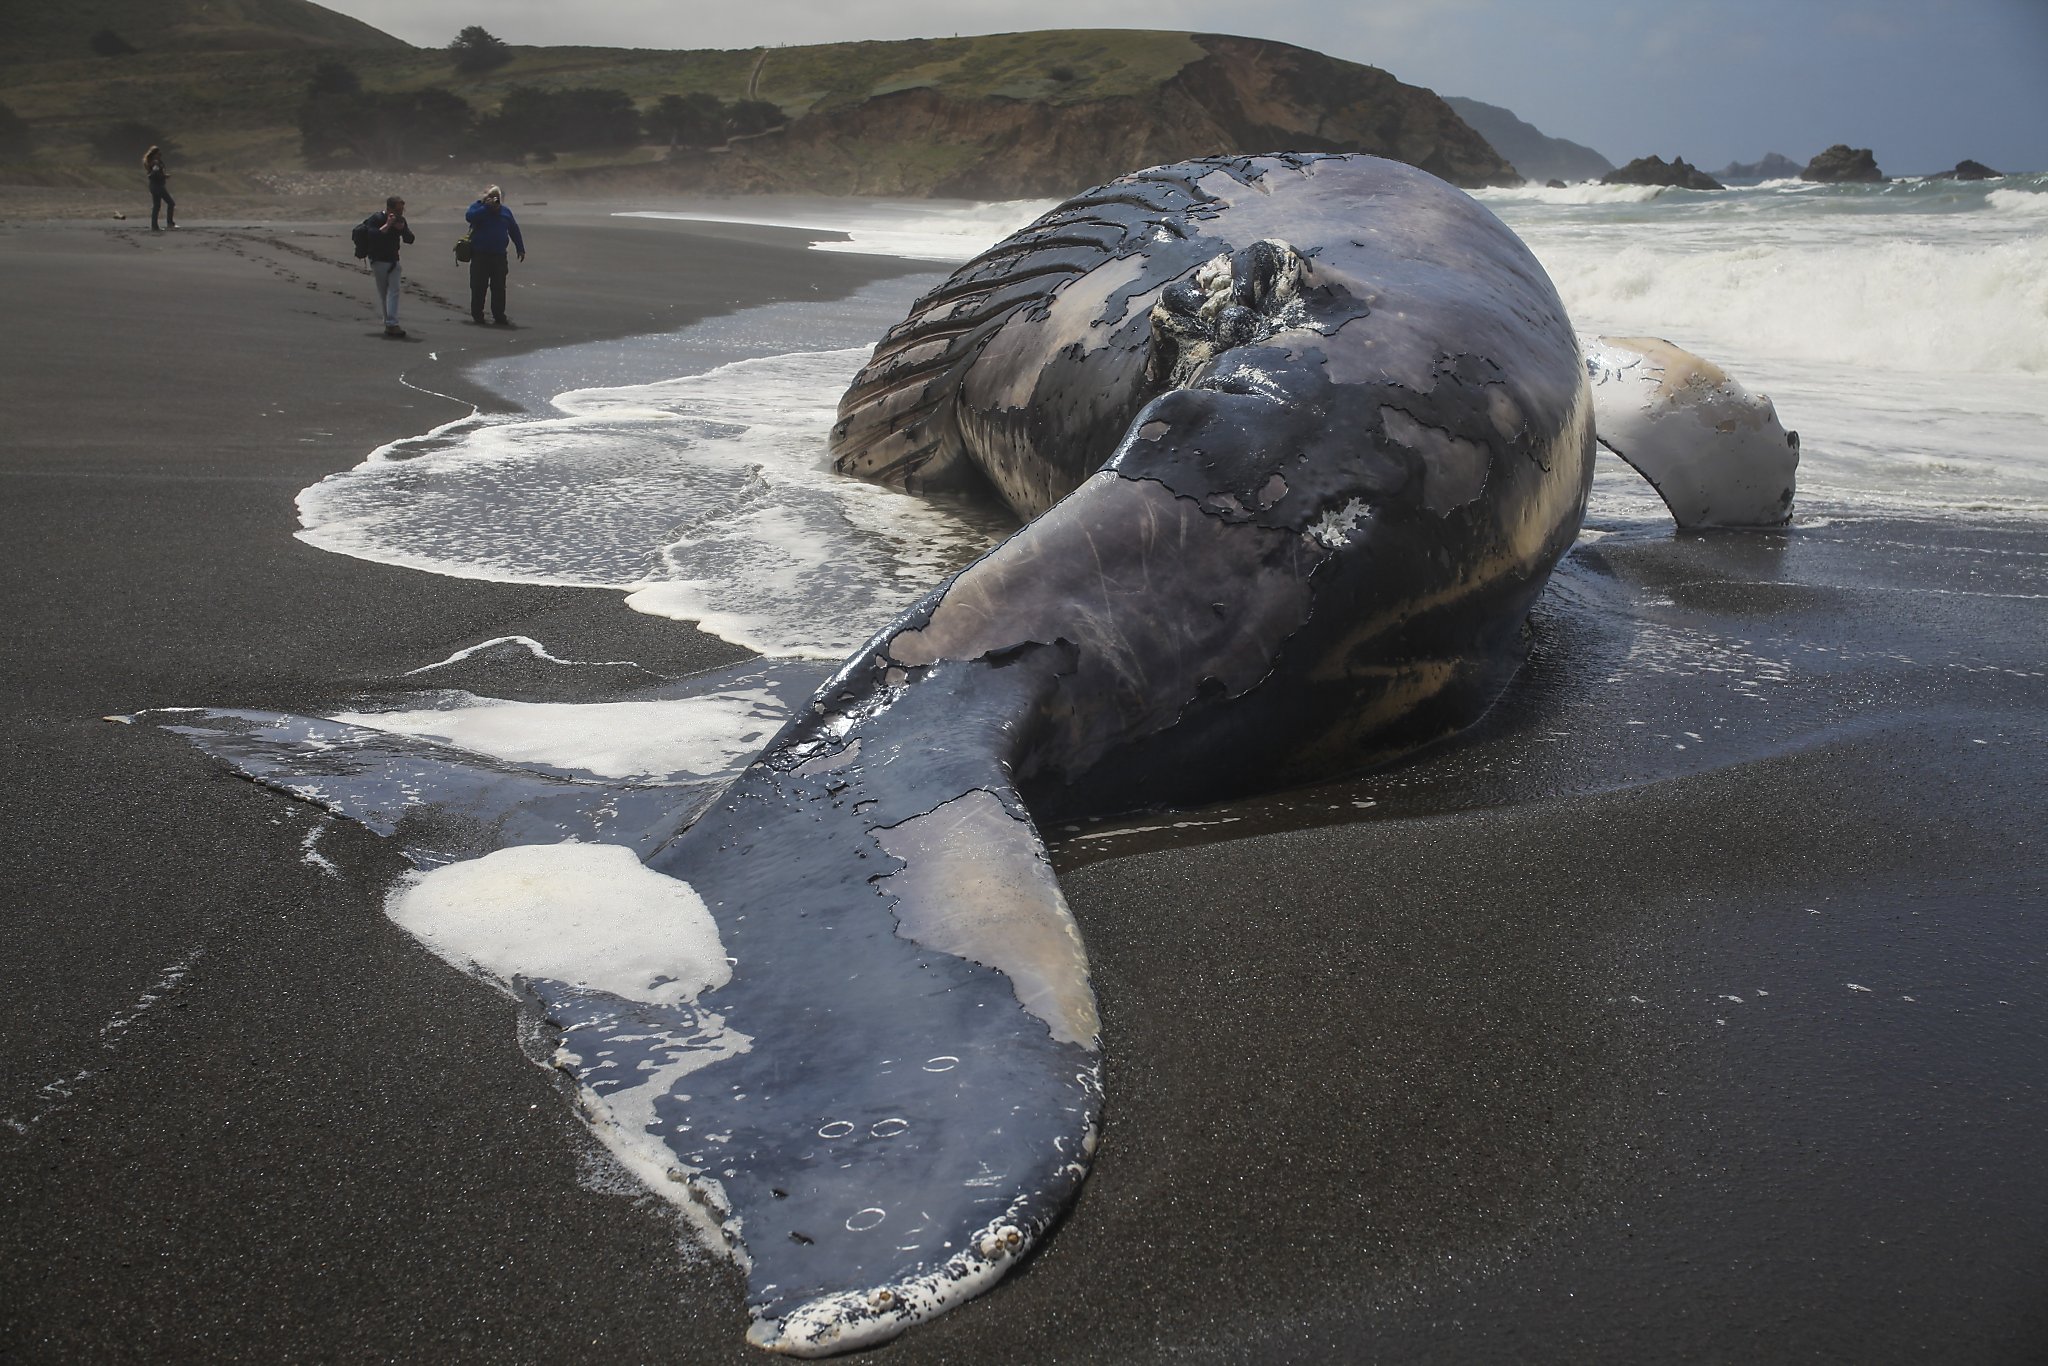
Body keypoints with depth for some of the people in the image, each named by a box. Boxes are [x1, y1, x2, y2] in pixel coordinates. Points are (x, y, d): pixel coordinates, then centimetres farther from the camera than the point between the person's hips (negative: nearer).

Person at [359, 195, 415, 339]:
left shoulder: (400, 220, 6)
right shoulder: (376, 219, -12)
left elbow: (410, 239, 6)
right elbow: (371, 237, -25)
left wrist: (402, 229, -13)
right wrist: (387, 226, -27)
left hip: (393, 261, 5)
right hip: (378, 261, -4)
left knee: (394, 291, -9)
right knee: (383, 293, -1)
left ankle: (391, 324, -12)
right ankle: (390, 324, 1)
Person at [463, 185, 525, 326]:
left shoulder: (505, 211, 11)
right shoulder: (477, 207, 1)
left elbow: (514, 230, 16)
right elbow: (470, 216, -21)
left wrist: (520, 249, 12)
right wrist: (487, 206, -21)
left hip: (499, 256, 3)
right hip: (479, 255, -3)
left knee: (499, 287, 2)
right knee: (478, 286, 0)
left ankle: (499, 316, 8)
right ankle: (477, 315, 8)